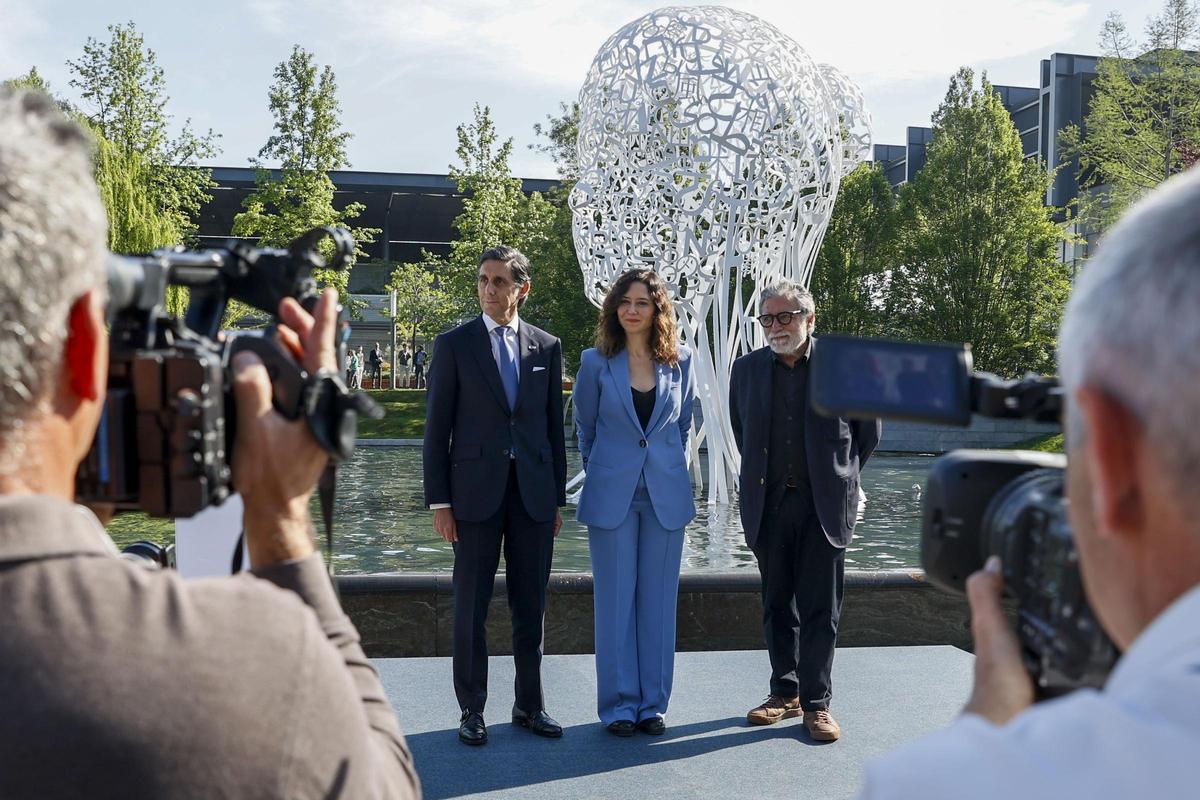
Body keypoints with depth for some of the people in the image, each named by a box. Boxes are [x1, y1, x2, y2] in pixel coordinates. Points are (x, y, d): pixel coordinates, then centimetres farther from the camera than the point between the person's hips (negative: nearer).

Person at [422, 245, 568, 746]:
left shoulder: (546, 346, 8)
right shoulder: (454, 345, 1)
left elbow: (554, 425, 11)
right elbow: (437, 428, 0)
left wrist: (558, 497, 8)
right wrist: (439, 501, -6)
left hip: (533, 493, 2)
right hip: (476, 492, -2)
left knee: (531, 607, 9)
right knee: (471, 609, 4)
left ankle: (529, 705, 22)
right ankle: (471, 710, 16)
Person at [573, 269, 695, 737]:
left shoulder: (679, 362, 2)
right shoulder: (596, 362, -1)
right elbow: (585, 429, 9)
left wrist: (669, 470, 13)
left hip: (667, 495, 1)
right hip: (611, 495, -1)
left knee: (658, 599, 6)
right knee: (615, 599, 2)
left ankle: (652, 703, 17)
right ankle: (618, 704, 13)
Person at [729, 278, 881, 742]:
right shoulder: (747, 369, 6)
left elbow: (868, 430, 8)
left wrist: (840, 476, 11)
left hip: (823, 506, -3)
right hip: (768, 505, 3)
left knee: (820, 609, 2)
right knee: (777, 605, 11)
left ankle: (817, 703, 11)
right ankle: (785, 694, 24)